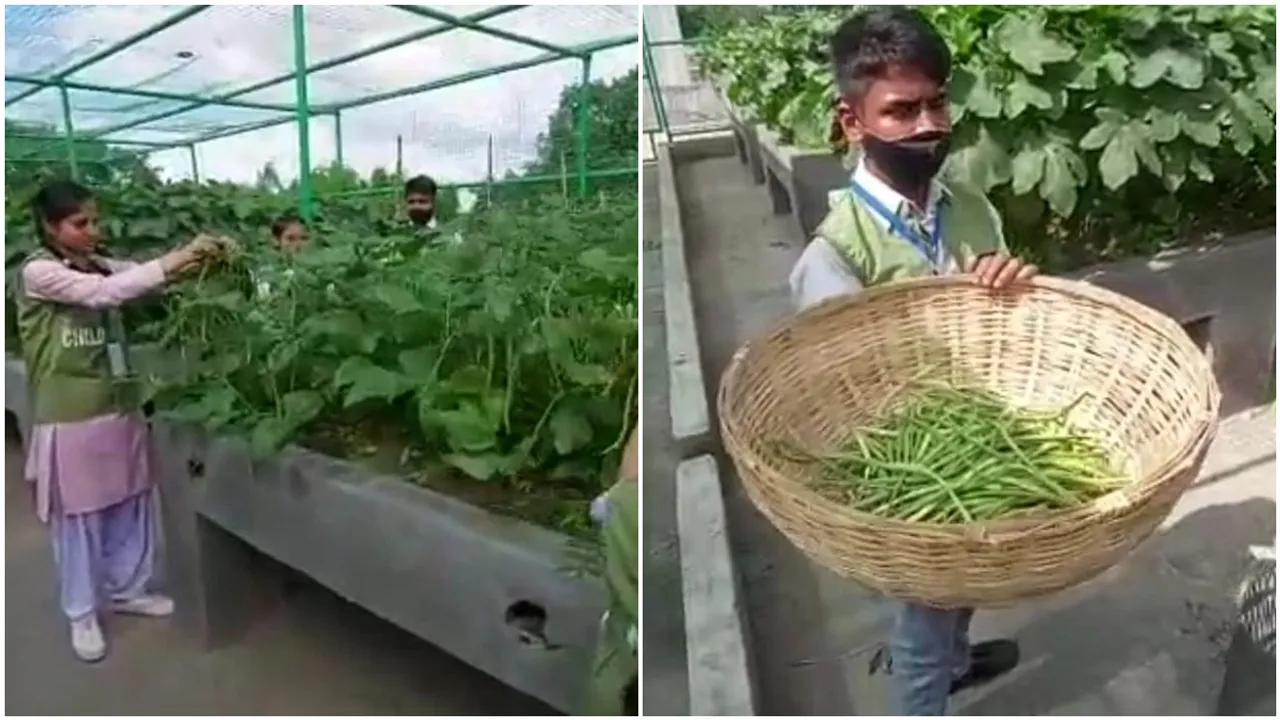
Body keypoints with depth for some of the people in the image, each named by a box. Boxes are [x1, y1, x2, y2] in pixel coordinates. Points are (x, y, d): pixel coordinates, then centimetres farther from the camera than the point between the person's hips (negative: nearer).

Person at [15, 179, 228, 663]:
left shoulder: (100, 266, 8)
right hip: (70, 418, -6)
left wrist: (196, 259, -23)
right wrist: (174, 261, -30)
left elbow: (143, 275, -4)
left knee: (131, 503, 15)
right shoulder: (38, 272, -12)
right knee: (79, 515, 7)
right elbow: (103, 293, -26)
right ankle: (82, 612, 23)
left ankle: (127, 589, 33)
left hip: (121, 406, 6)